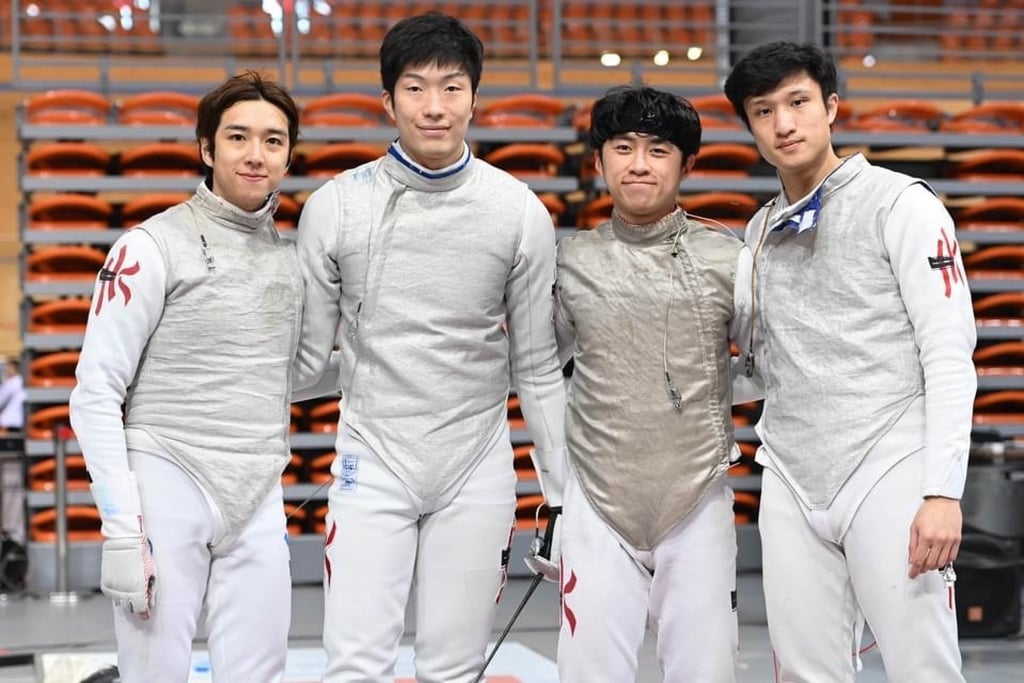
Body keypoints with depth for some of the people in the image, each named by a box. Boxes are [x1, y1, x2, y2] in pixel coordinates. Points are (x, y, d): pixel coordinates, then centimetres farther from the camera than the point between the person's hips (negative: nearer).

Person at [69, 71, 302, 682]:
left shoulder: (291, 259, 12)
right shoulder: (153, 248, -6)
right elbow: (95, 395, -9)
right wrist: (121, 530, -15)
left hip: (257, 505, 5)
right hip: (166, 490, -5)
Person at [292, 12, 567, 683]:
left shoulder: (521, 211, -2)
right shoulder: (335, 206, -4)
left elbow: (537, 368, 5)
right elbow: (307, 352, 4)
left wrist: (562, 496, 5)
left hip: (478, 473, 1)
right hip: (373, 462, -1)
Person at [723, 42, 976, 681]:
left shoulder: (901, 203, -2)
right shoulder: (762, 230, 16)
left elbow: (950, 357, -9)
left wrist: (944, 491, -16)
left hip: (888, 477, -5)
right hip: (792, 484, 6)